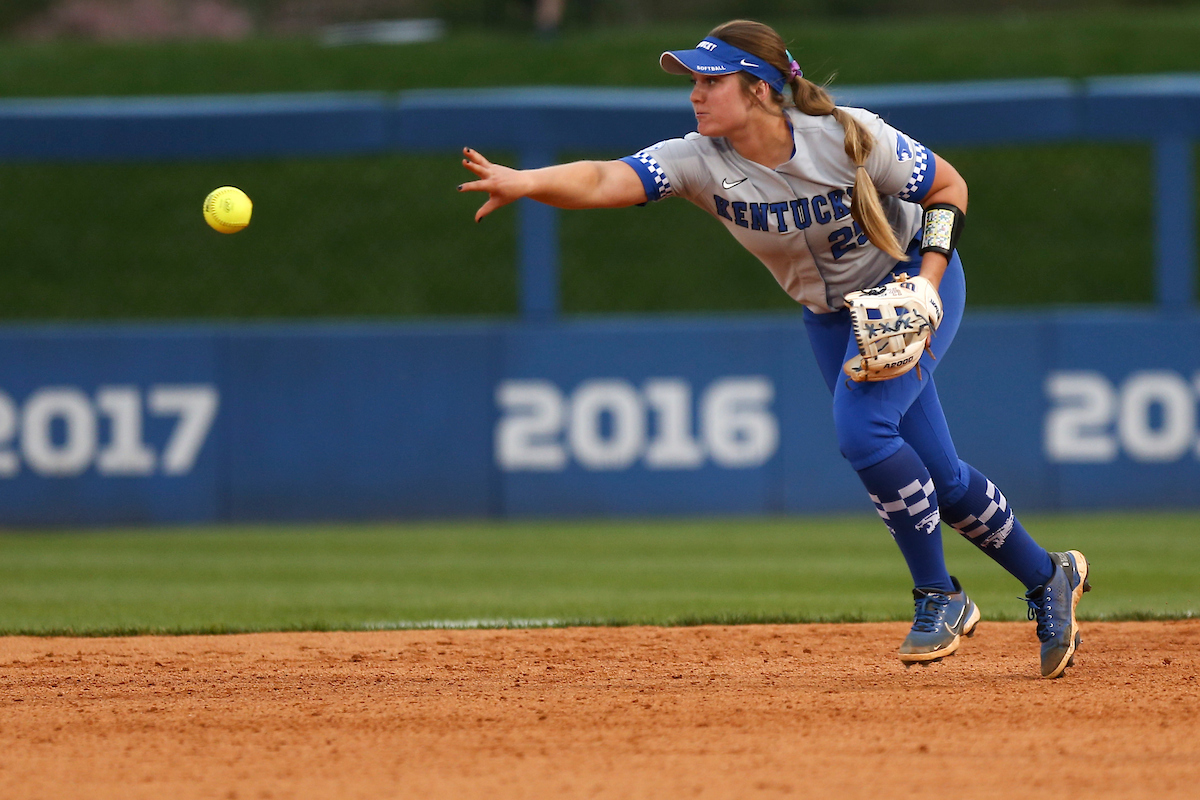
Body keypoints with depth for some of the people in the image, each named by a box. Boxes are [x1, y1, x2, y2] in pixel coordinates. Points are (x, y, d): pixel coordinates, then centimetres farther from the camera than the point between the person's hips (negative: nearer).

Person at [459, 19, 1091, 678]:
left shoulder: (851, 139, -29)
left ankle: (939, 598, -9)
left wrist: (927, 283, -25)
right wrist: (523, 182, -56)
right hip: (831, 316, 5)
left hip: (911, 282, -5)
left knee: (861, 429, -26)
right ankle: (1049, 580, 30)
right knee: (938, 476, 7)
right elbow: (604, 180, -38)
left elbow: (949, 186, -14)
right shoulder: (700, 161, -21)